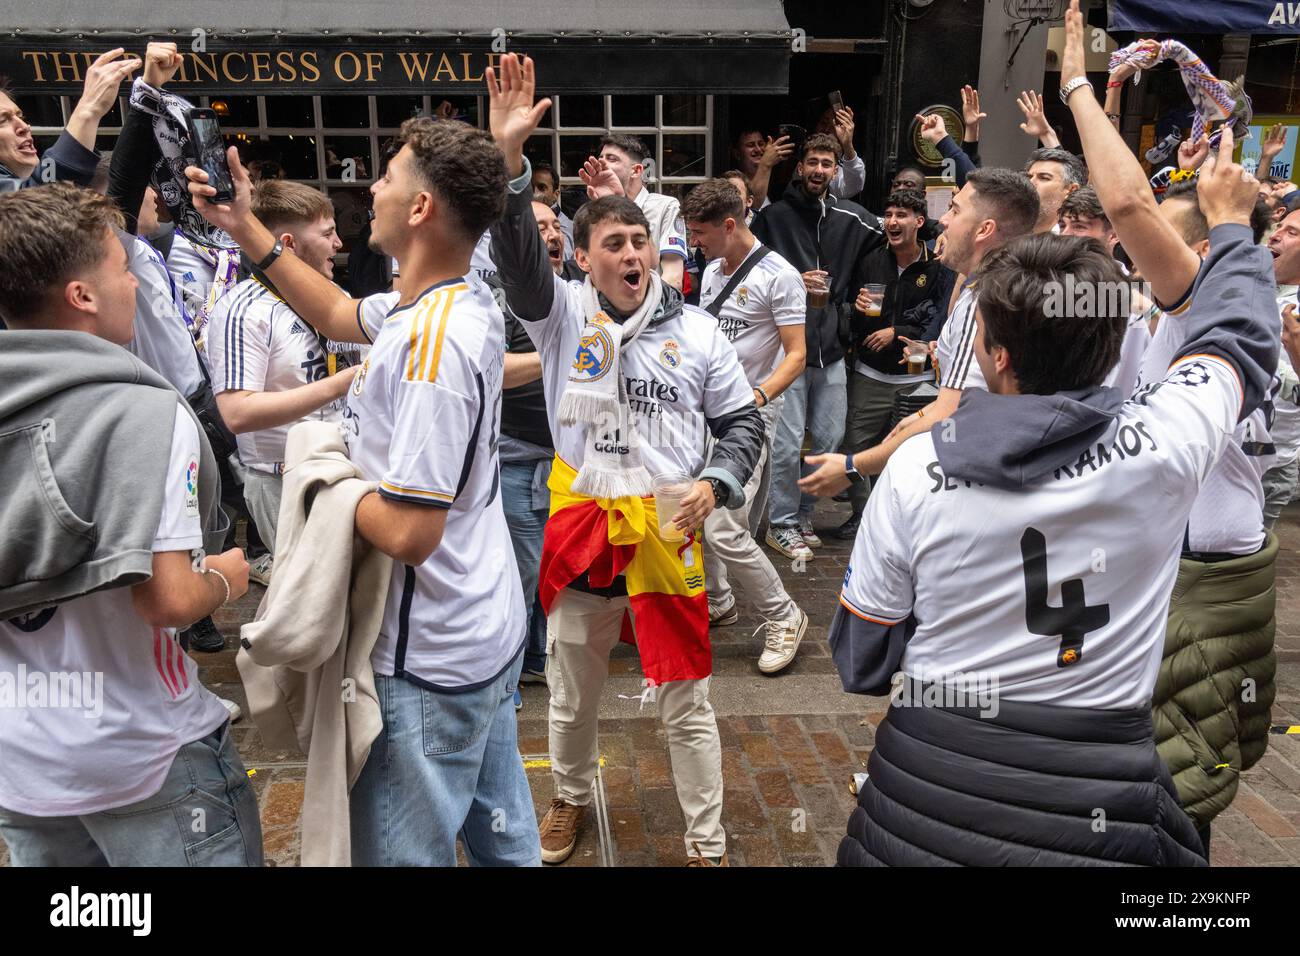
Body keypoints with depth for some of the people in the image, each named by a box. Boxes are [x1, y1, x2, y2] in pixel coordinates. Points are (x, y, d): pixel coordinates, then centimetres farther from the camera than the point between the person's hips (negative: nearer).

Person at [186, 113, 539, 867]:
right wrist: (247, 229, 16)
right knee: (502, 835, 24)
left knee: (404, 850, 10)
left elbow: (409, 533, -29)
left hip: (431, 663, -9)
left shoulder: (431, 342, -28)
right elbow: (340, 315, 18)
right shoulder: (471, 302, 1)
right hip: (491, 631, 9)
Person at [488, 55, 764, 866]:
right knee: (573, 693, 19)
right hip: (580, 524, 1)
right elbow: (517, 255, -20)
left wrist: (715, 482, -11)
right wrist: (509, 158, -33)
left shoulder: (697, 332, 0)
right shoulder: (562, 313, -2)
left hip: (666, 528, 0)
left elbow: (744, 422, 6)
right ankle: (572, 799, 48)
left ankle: (709, 844, 29)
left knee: (686, 701, 9)